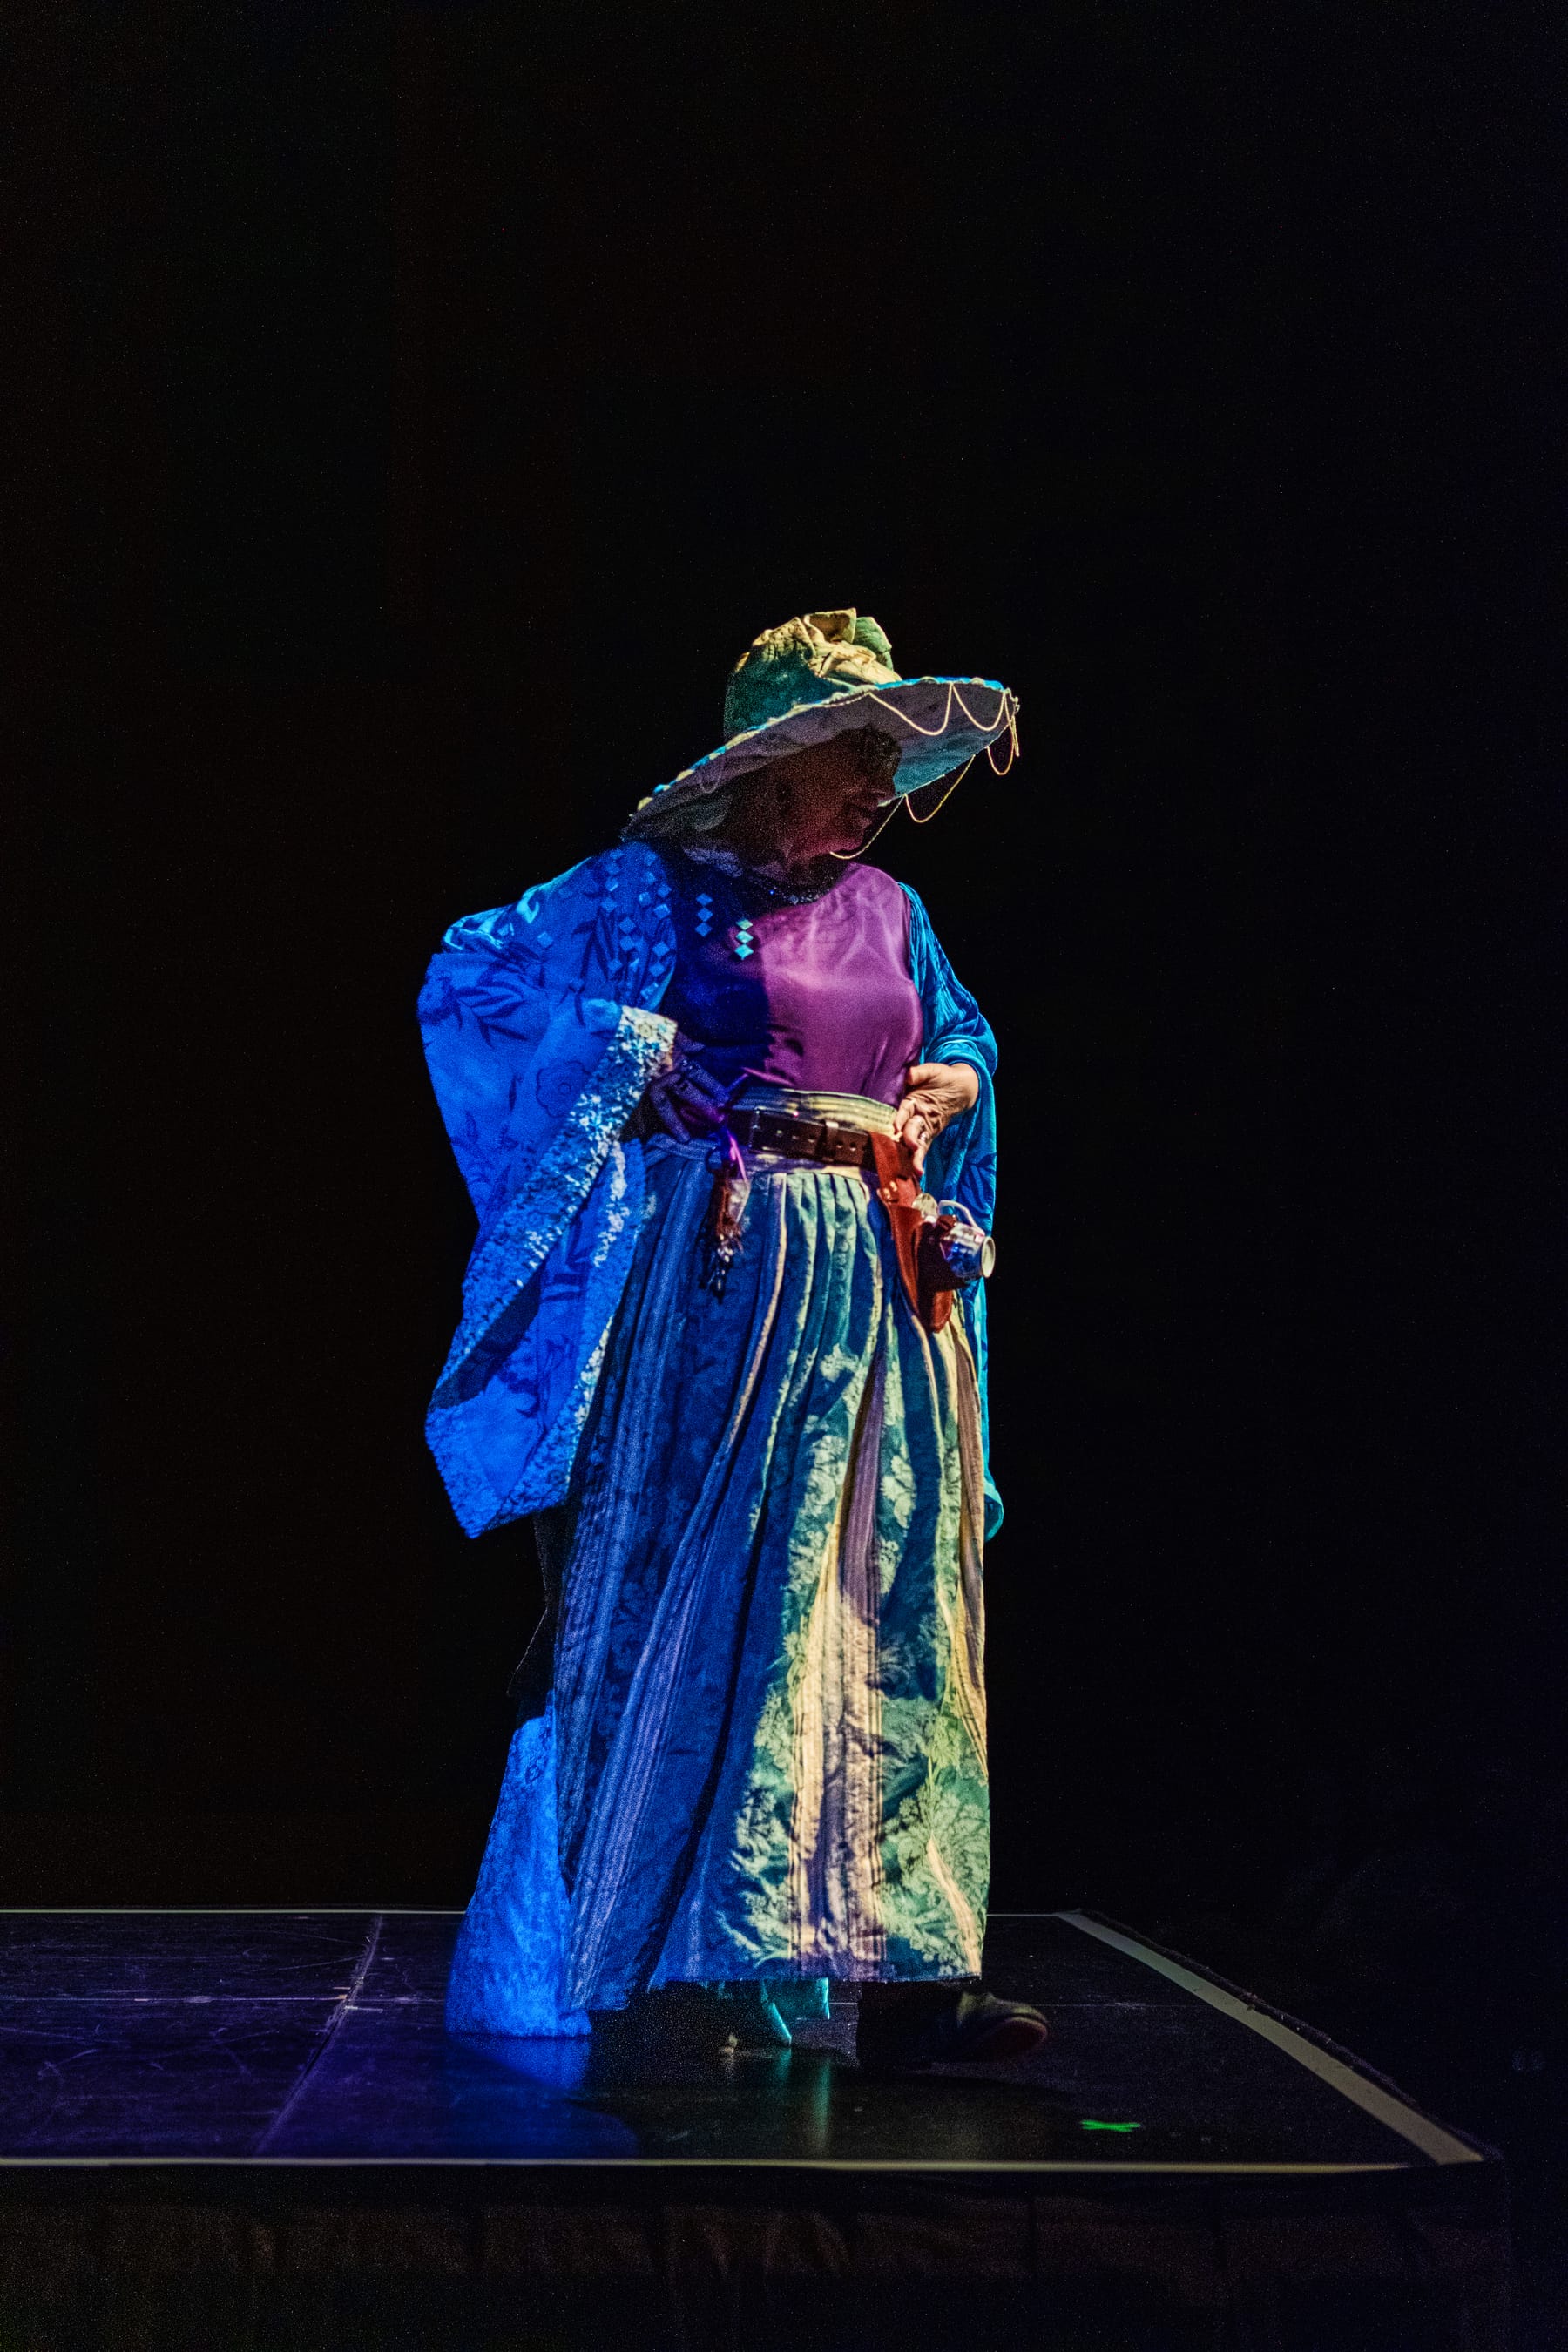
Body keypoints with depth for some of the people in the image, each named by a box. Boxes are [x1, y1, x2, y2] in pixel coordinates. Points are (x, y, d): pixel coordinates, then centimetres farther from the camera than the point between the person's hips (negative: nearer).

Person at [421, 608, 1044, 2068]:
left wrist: (950, 1088, 8)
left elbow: (964, 1036, 31)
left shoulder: (887, 912, 15)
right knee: (705, 1599, -5)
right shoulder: (659, 889, -1)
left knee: (890, 1615, 2)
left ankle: (895, 1962, 5)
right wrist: (634, 1052, -8)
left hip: (882, 1290, 6)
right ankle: (668, 1963, 4)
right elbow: (467, 977, -2)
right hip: (722, 1285, -6)